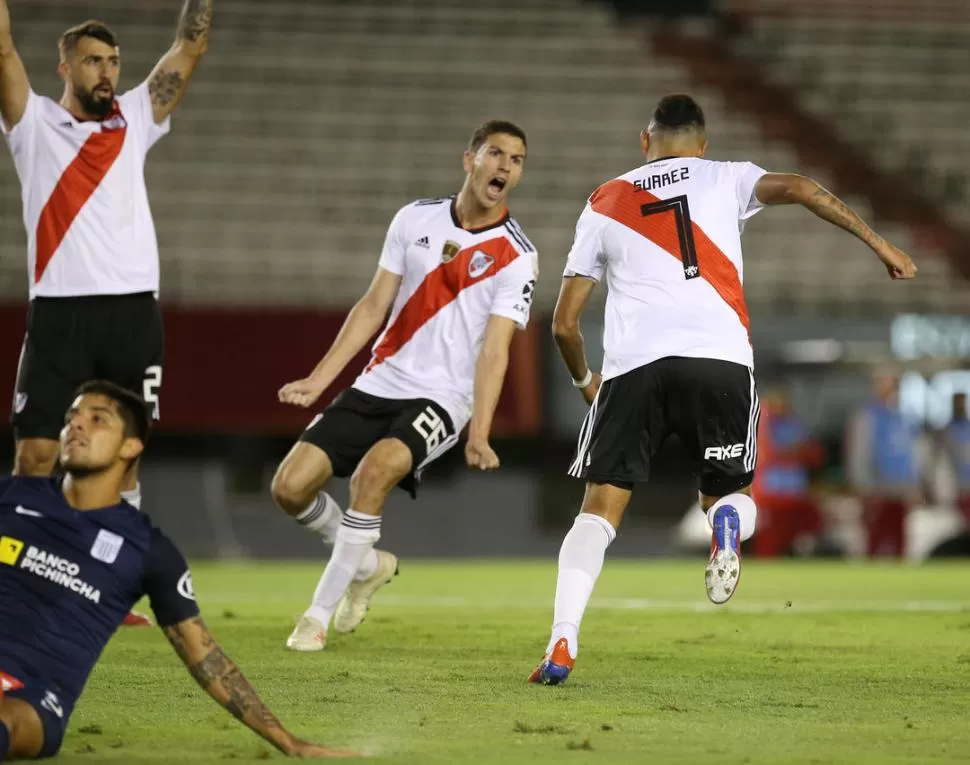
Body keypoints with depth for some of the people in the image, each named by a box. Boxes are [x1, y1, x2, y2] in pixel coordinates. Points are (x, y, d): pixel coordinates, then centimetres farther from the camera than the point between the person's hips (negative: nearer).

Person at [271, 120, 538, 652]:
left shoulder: (517, 257, -6)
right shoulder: (415, 219, 5)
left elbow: (493, 350, -13)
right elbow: (373, 307, 10)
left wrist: (478, 435, -24)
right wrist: (319, 379, 5)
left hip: (441, 398, -5)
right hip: (378, 386, 5)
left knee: (375, 468, -32)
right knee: (290, 486, -6)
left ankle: (320, 613, -19)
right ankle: (368, 564, 23)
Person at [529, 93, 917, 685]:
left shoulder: (604, 204, 22)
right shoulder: (725, 179, 19)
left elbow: (565, 322, 20)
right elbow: (799, 188, -1)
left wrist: (585, 379, 38)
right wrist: (879, 243, 2)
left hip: (633, 367, 0)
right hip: (721, 360, 0)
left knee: (599, 513, 5)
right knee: (730, 494, 19)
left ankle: (562, 645, -13)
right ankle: (729, 522, -19)